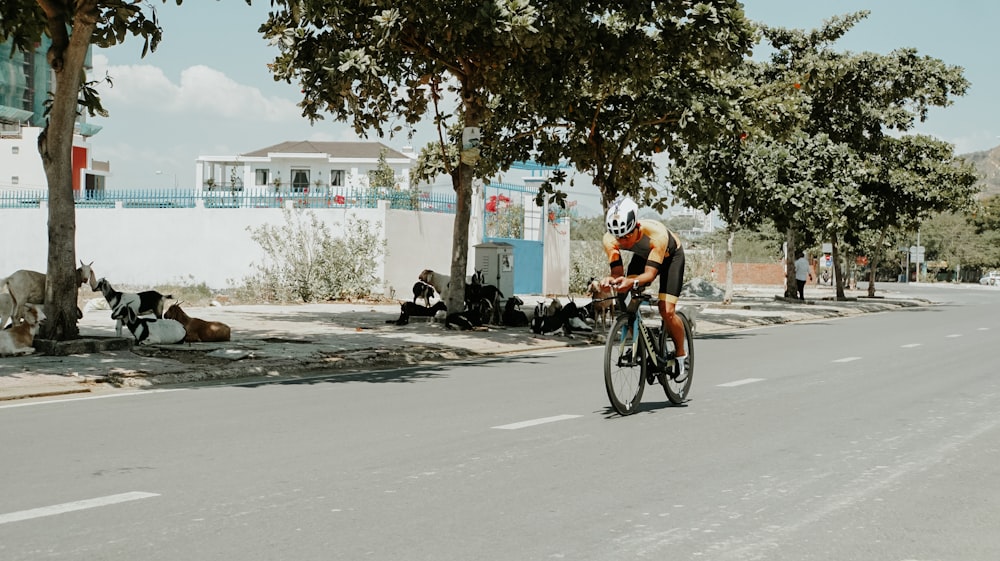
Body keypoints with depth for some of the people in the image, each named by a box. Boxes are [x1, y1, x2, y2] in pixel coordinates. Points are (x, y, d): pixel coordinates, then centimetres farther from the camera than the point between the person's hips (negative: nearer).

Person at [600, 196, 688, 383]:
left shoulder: (657, 233, -43)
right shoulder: (610, 239, -31)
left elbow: (650, 273, -45)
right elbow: (618, 272, -30)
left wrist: (631, 282, -64)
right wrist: (611, 280, -53)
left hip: (671, 256, -4)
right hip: (643, 256, 4)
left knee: (666, 311, -18)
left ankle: (681, 355, 5)